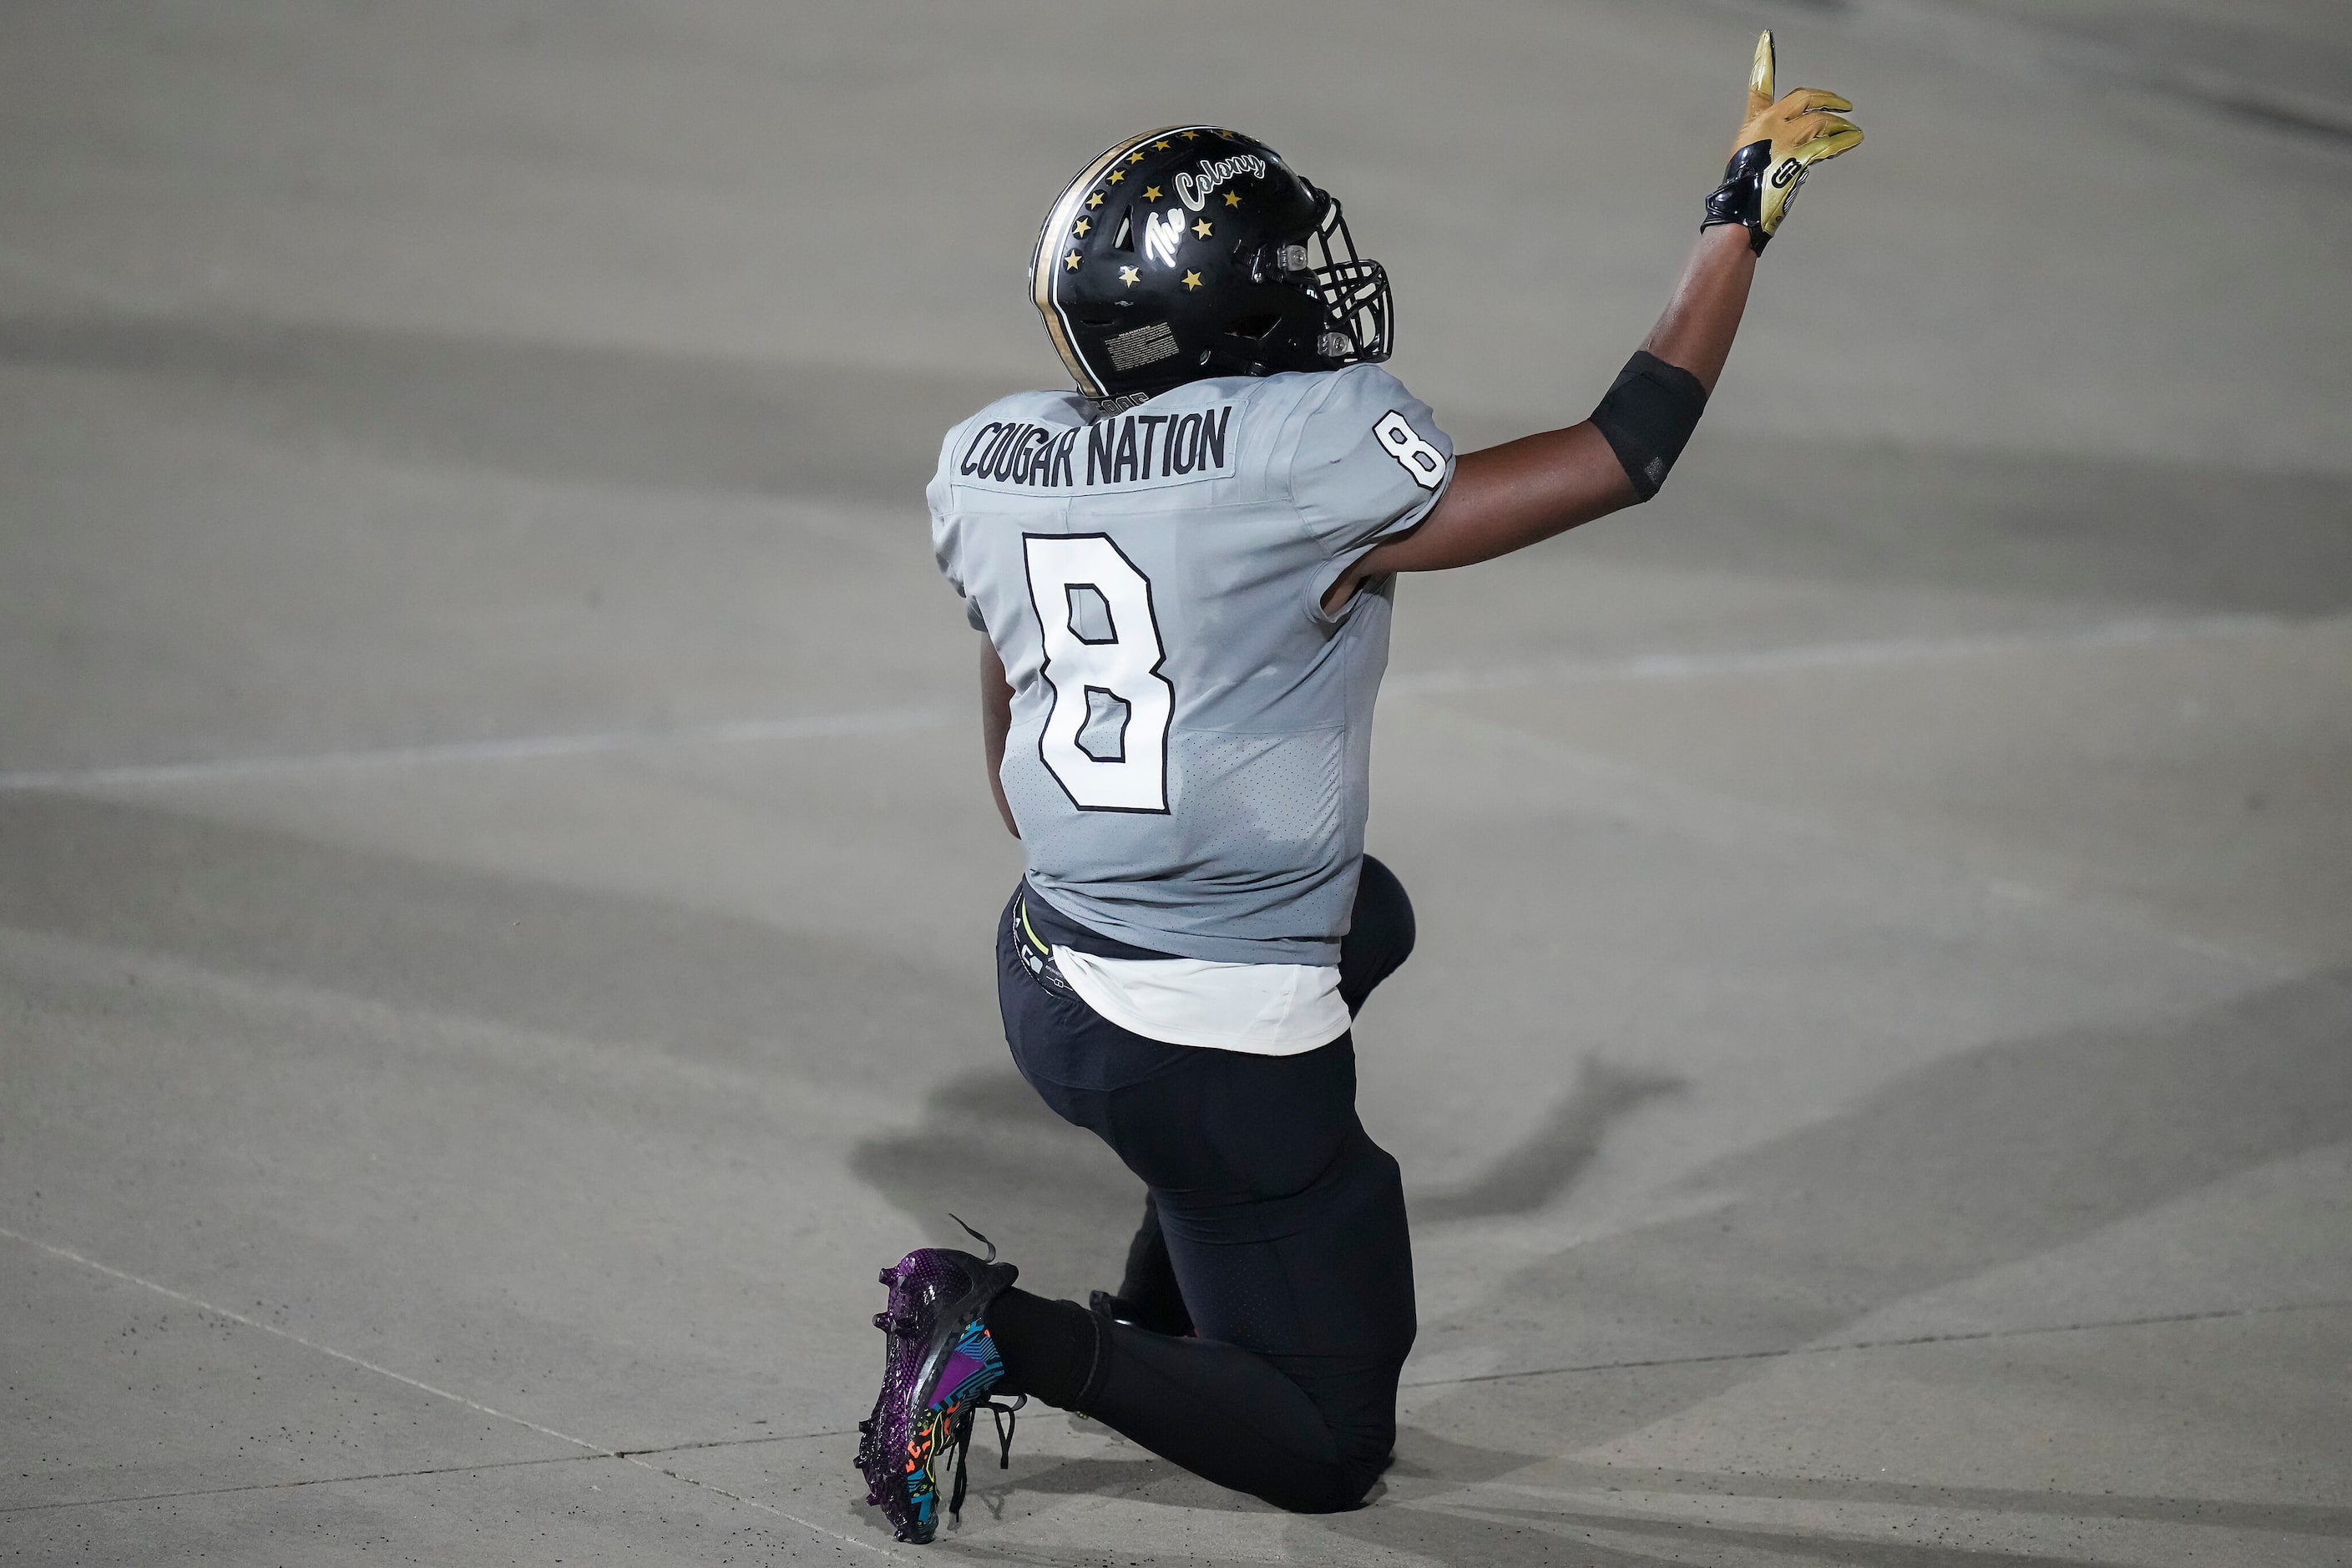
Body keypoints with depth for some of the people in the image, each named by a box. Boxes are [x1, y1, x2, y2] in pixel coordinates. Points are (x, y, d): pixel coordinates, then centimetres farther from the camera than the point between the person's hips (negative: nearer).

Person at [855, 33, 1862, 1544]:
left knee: (1361, 912, 36)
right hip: (1218, 1060, -7)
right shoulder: (1314, 458, -20)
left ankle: (1161, 1316, 31)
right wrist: (1744, 216, -2)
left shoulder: (990, 464, 1)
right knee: (1328, 1454, 10)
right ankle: (1015, 1342, -11)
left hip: (1047, 980, 7)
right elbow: (1623, 458, -12)